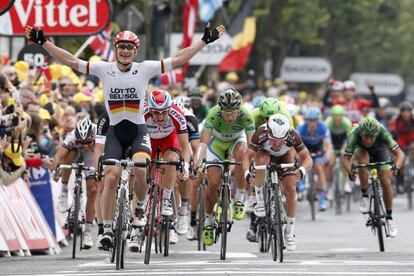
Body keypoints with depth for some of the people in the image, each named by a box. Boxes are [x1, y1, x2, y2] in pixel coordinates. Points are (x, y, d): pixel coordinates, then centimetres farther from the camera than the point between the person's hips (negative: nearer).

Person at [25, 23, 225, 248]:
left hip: (138, 130, -1)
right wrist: (43, 42, -8)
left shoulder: (145, 69, -3)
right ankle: (107, 229, -6)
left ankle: (140, 208, 3)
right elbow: (69, 60, -3)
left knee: (139, 169, -26)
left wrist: (205, 41, -6)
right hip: (115, 131, 1)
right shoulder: (104, 69, -2)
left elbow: (178, 59, -3)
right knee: (110, 178, -11)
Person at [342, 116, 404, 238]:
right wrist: (350, 172, -54)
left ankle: (389, 217, 2)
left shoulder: (383, 133, -37)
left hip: (379, 150, 0)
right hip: (361, 149, 0)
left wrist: (396, 167, -54)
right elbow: (346, 158, -35)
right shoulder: (354, 135, -37)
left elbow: (399, 153, -36)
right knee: (363, 158, -35)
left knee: (386, 182, -14)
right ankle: (364, 196, -20)